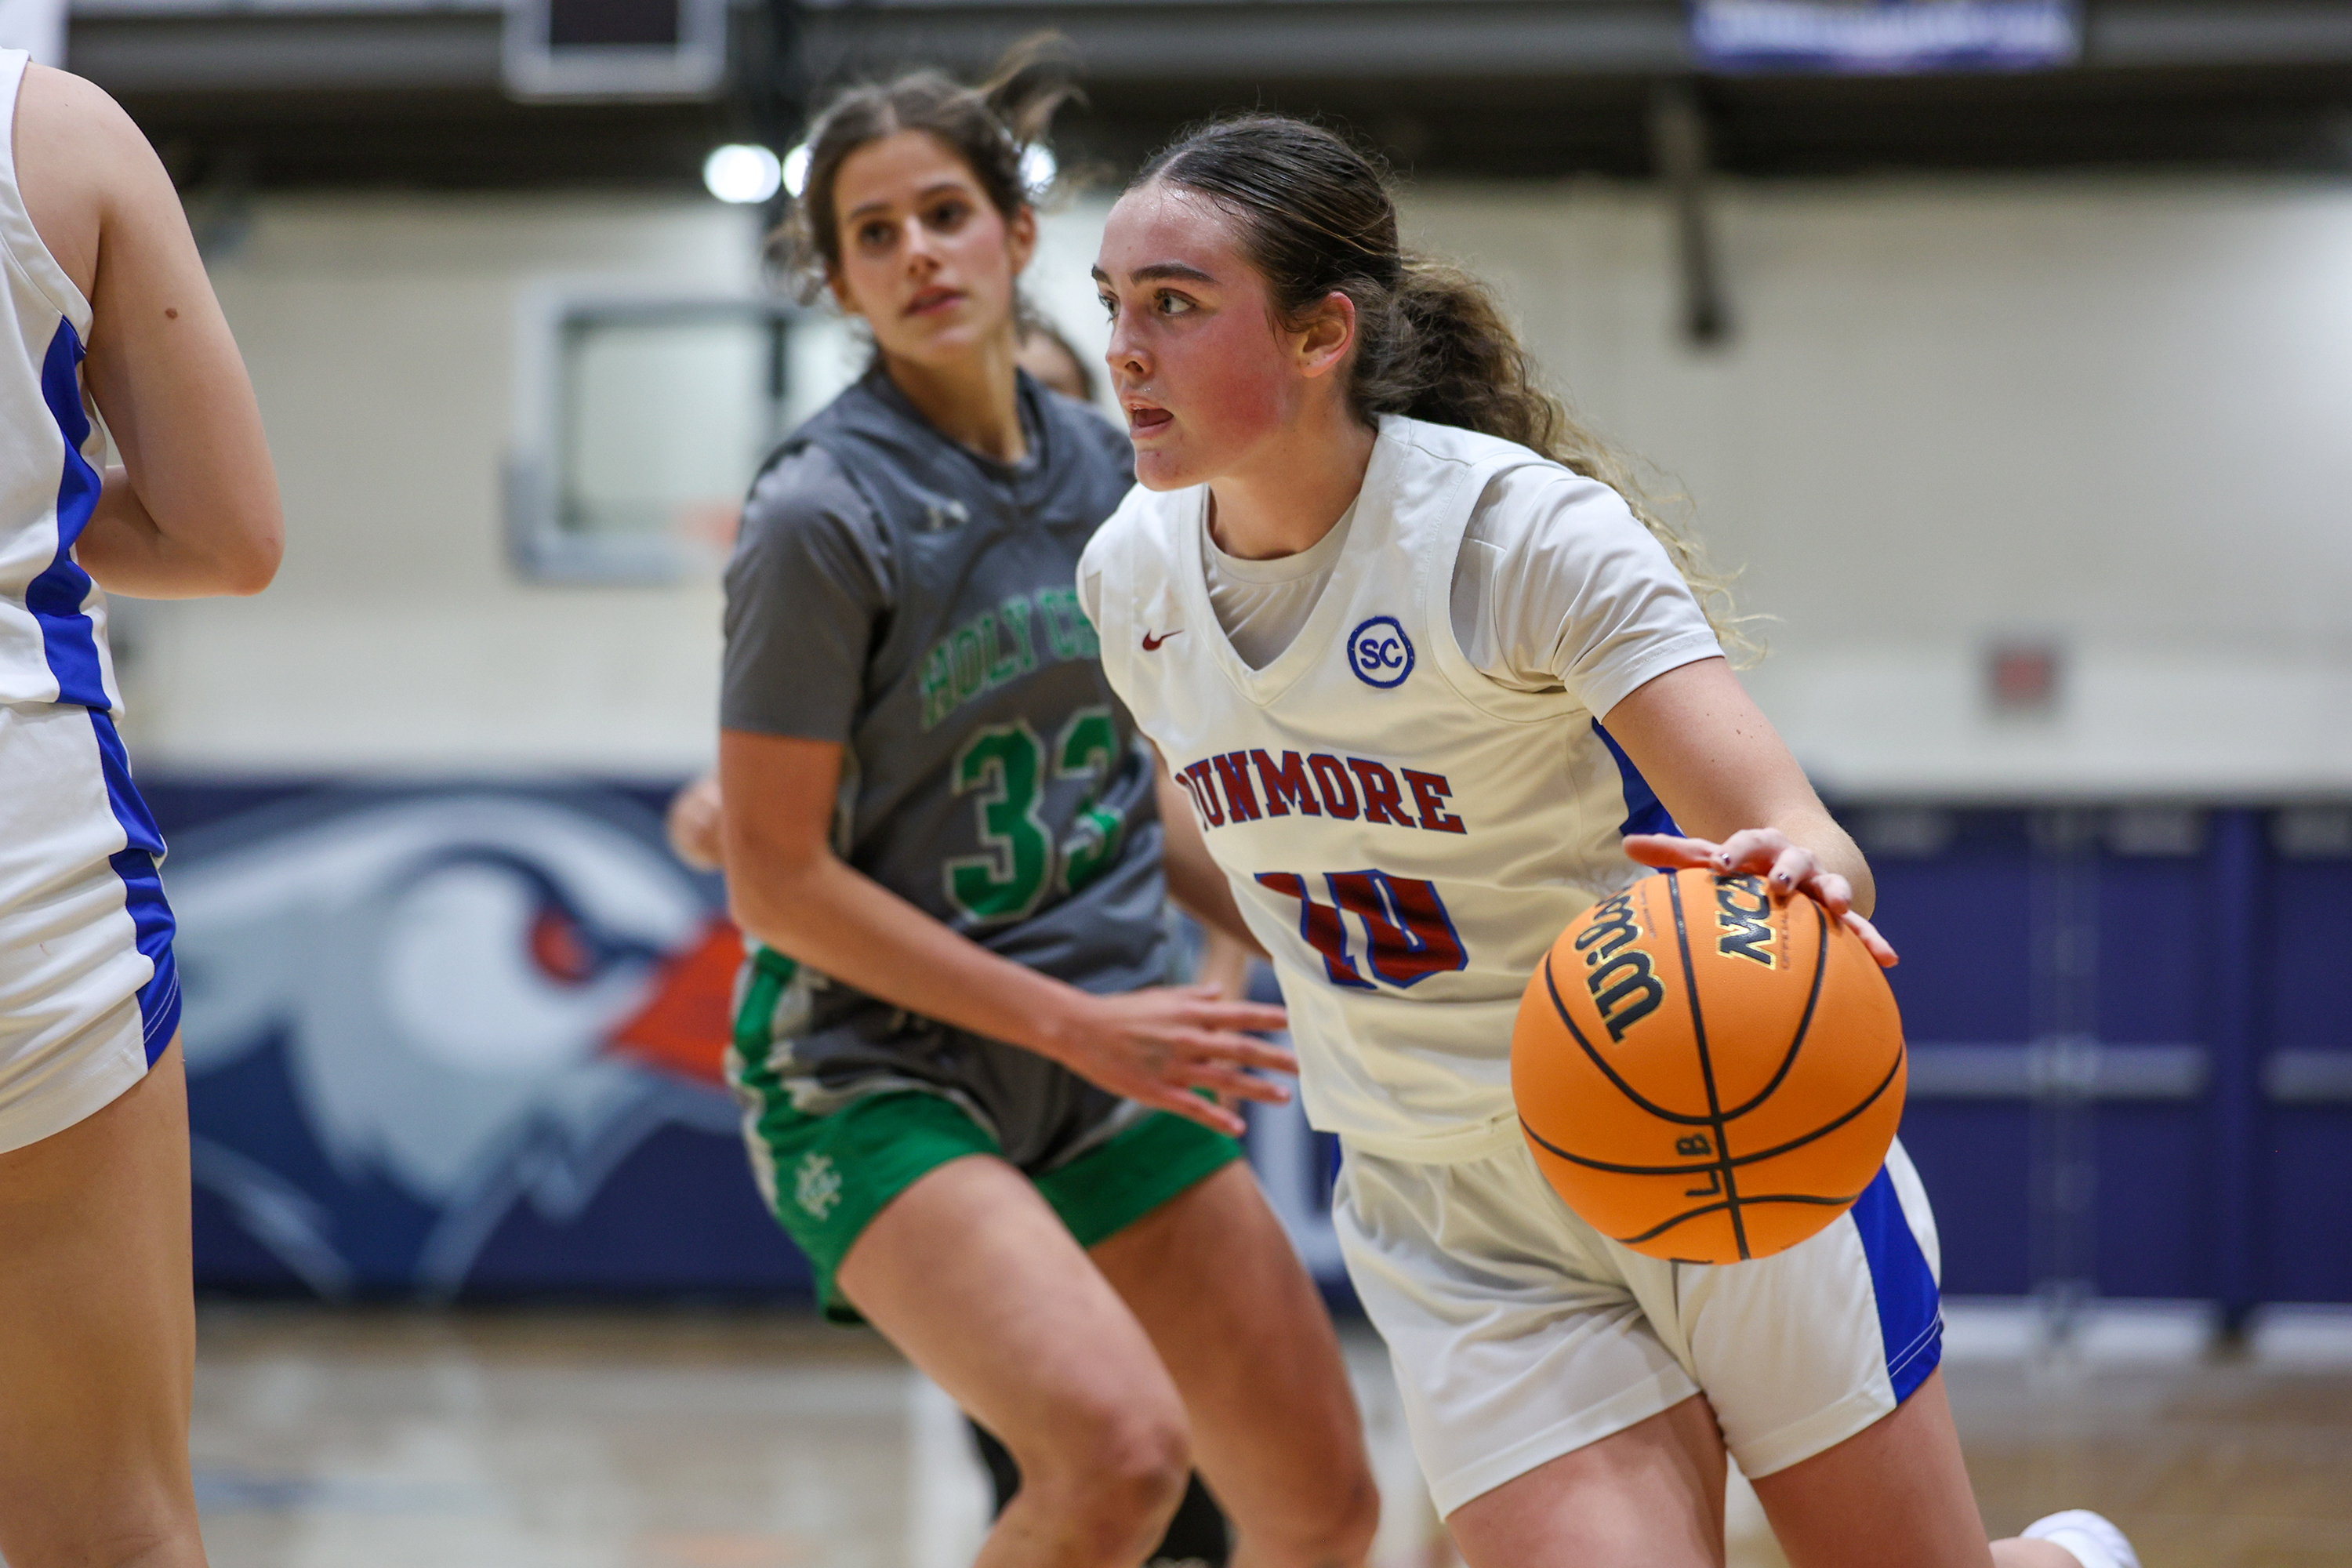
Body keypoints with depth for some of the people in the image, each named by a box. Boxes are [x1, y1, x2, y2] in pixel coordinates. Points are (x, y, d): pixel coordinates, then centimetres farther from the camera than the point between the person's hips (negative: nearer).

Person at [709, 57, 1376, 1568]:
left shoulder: (1107, 467, 5)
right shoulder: (824, 515, -16)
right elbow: (775, 882, -16)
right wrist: (1075, 1024, -17)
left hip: (1113, 1046, 7)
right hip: (877, 1068, -7)